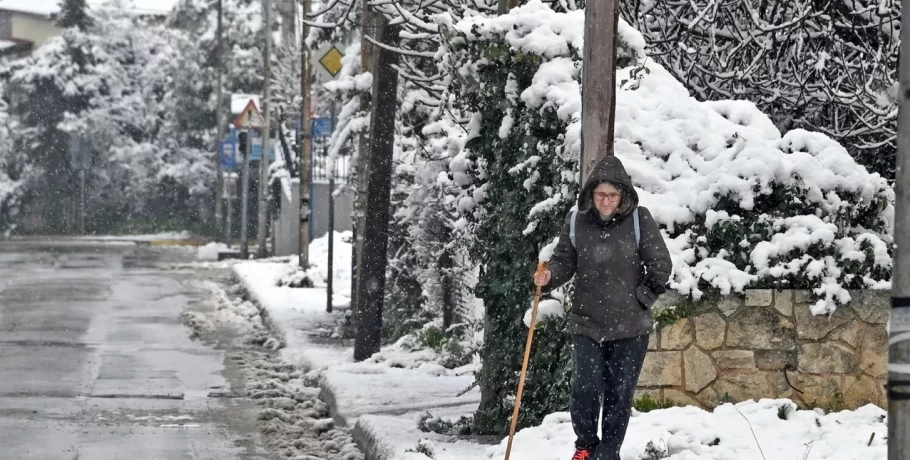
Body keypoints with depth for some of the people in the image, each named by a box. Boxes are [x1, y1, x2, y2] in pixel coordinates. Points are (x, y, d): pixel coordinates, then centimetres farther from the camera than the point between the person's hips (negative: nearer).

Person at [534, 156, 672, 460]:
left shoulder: (640, 220, -7)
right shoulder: (577, 221, -4)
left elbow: (661, 266, -1)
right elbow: (564, 261, 3)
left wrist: (642, 299, -3)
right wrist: (549, 276, -16)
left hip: (630, 326, 0)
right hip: (587, 323, 0)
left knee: (620, 394, 4)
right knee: (586, 388, -8)